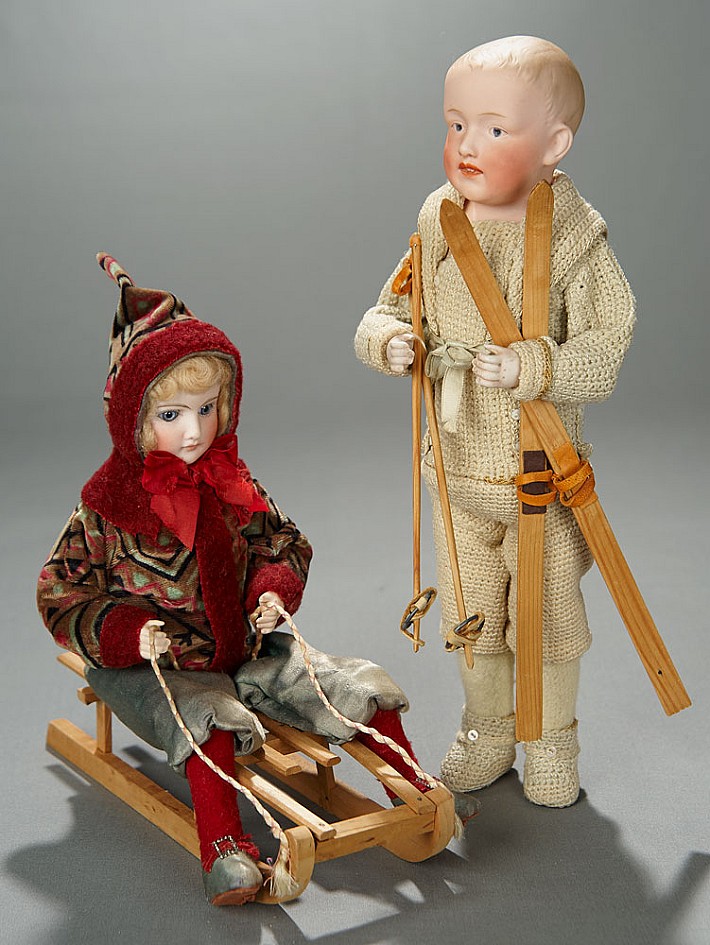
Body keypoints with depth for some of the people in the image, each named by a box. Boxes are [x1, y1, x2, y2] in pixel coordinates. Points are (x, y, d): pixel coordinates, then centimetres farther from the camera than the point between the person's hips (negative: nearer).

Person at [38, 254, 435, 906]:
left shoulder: (233, 485, 1)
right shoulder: (107, 505, -13)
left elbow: (286, 543, 13)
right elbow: (61, 594, -7)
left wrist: (274, 590, -9)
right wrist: (128, 633, -24)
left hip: (247, 645, 5)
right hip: (156, 665, -4)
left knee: (360, 690, -7)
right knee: (210, 719, -36)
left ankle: (416, 797, 5)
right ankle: (223, 846, -32)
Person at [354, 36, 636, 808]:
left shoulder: (575, 240, -15)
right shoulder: (436, 229, -1)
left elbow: (605, 353, -19)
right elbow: (389, 308, 7)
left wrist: (528, 368, -34)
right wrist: (389, 341, -15)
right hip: (457, 470, 4)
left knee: (547, 618, 11)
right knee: (470, 617, 18)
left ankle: (551, 743, 34)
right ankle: (486, 734, 39)